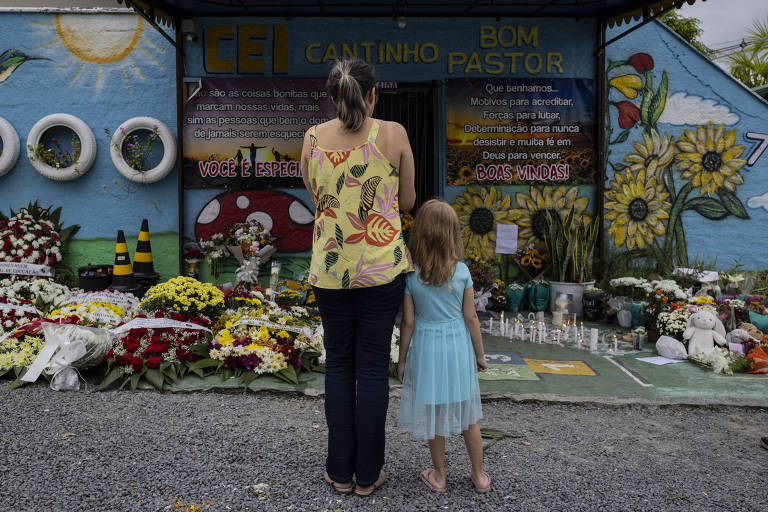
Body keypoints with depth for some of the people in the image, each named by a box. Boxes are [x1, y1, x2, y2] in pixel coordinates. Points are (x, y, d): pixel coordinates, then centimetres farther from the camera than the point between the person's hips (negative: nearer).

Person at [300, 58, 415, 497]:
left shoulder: (313, 137, 1)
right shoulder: (393, 134, -5)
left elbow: (317, 198, 10)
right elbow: (408, 201, 3)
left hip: (330, 266, 2)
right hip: (381, 265, -2)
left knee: (339, 364, 13)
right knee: (373, 366, 7)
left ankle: (340, 472, 22)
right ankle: (368, 474, 19)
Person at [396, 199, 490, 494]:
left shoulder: (410, 275, -11)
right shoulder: (462, 271, -8)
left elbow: (408, 323, -8)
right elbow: (471, 318, -4)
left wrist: (401, 359, 4)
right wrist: (480, 354, 9)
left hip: (426, 348, -1)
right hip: (458, 348, 2)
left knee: (433, 415, 13)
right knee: (467, 413, 16)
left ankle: (439, 476, 27)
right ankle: (479, 476, 28)